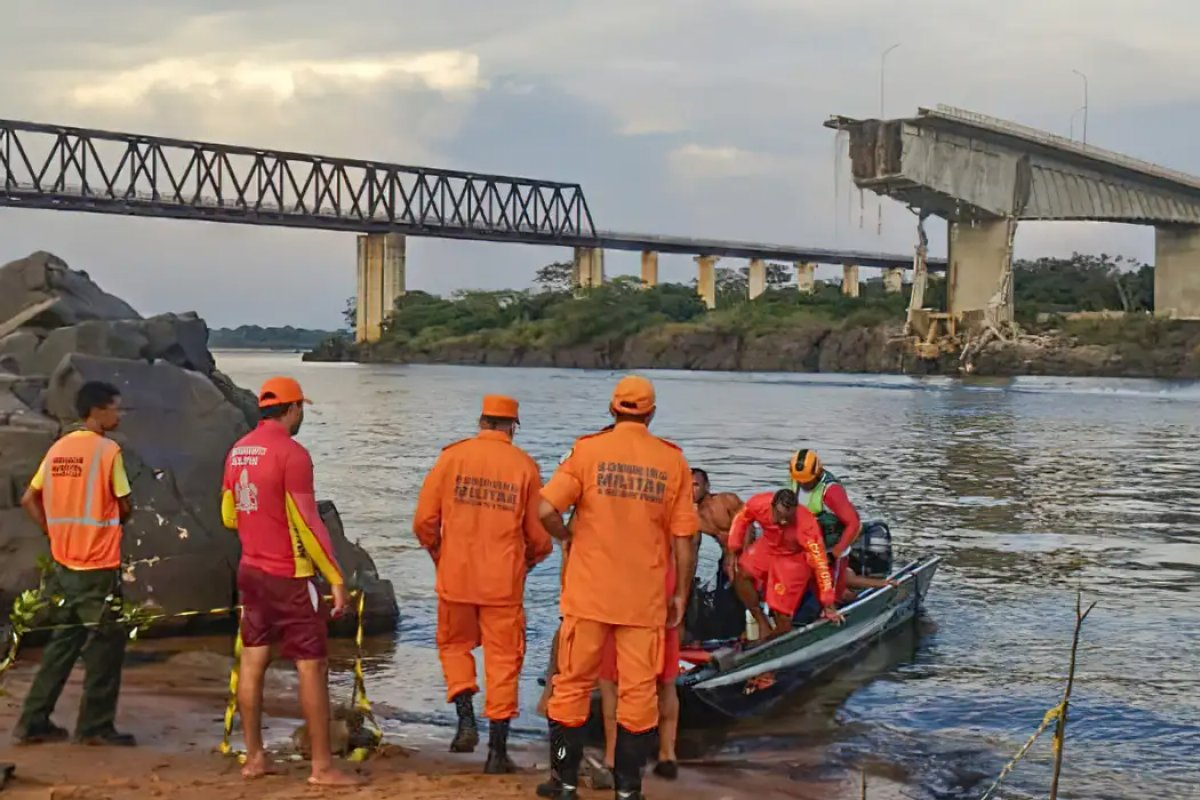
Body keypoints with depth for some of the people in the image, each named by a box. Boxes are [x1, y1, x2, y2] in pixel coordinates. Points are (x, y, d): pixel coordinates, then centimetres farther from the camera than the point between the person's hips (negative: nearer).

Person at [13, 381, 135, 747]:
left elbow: (29, 500, 10)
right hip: (99, 566, -7)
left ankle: (34, 722, 16)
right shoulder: (108, 450, -12)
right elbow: (125, 507, -8)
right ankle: (96, 726, 8)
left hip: (63, 564, 7)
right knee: (105, 645, 4)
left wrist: (56, 532, 12)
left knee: (62, 642, 15)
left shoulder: (58, 448, 8)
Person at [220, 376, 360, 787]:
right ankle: (322, 767, 1)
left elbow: (228, 515, 15)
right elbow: (308, 523, -18)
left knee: (252, 661, 12)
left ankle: (254, 757, 17)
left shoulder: (238, 450, 6)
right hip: (289, 577, -8)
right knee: (313, 666, -2)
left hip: (250, 571, 8)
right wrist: (336, 579, -14)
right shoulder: (291, 453, -17)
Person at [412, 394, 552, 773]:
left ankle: (466, 720, 4)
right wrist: (526, 561, 22)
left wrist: (438, 554, 18)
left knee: (455, 645, 21)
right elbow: (539, 536, 1)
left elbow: (424, 520, -1)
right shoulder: (525, 466, -1)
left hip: (456, 576, 1)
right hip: (504, 581, 0)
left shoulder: (452, 457, -2)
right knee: (502, 659, 7)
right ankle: (498, 750, 8)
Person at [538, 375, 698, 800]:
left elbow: (545, 509, -13)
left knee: (573, 684, 11)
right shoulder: (673, 461, 0)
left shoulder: (588, 450, -4)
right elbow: (684, 538, 0)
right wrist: (681, 594, 9)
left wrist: (569, 536, 7)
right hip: (645, 597, 1)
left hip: (589, 592, -1)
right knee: (638, 690, 8)